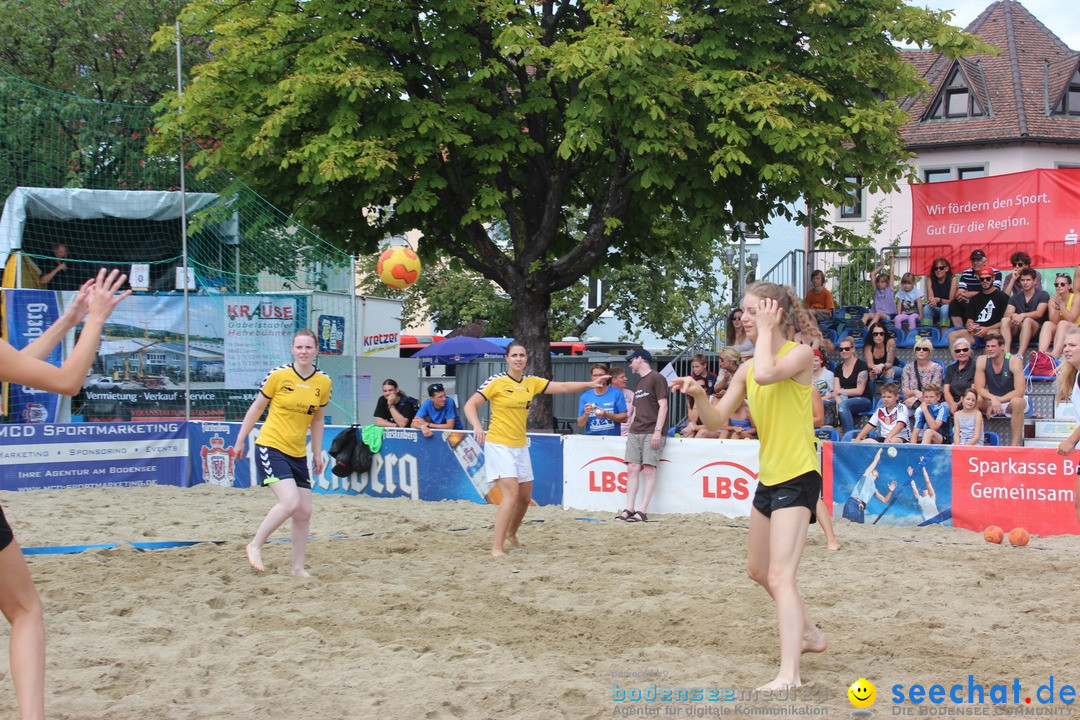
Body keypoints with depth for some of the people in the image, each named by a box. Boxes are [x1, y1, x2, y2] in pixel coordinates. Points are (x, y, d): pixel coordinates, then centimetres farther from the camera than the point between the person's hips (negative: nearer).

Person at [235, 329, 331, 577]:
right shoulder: (278, 375, -9)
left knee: (304, 512, 3)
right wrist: (240, 440, 4)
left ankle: (298, 568, 16)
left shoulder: (323, 382, 2)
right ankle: (255, 545, -2)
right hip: (270, 447, -5)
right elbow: (256, 408, 1)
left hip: (298, 454, 5)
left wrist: (317, 454, 15)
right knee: (291, 502, -21)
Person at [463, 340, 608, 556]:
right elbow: (470, 405, -11)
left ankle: (511, 534, 40)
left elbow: (562, 387, 5)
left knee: (525, 497, 14)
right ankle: (497, 548, -16)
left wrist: (590, 384, -6)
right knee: (512, 493, -19)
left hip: (520, 447, 7)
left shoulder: (532, 382, 6)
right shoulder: (496, 381, -9)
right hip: (498, 445, -7)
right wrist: (477, 426, -28)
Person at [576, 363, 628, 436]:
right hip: (591, 437, 2)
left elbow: (624, 418, -1)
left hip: (612, 437, -2)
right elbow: (580, 424, 7)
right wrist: (586, 414, -13)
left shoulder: (616, 393, 2)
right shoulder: (585, 396, 7)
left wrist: (606, 415, -15)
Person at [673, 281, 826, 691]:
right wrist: (699, 396, -11)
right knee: (758, 570, 23)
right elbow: (716, 420, 8)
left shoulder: (800, 353, -13)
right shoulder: (748, 368, 9)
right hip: (769, 477, 9)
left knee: (779, 577, -18)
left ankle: (789, 674, -19)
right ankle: (809, 634, 43)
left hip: (798, 478, -9)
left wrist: (766, 330, -19)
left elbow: (767, 374, -34)